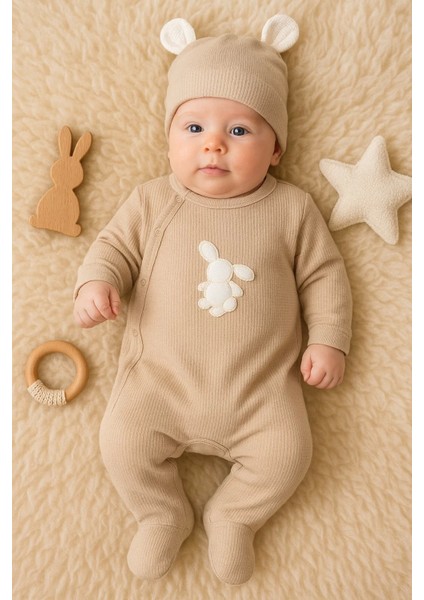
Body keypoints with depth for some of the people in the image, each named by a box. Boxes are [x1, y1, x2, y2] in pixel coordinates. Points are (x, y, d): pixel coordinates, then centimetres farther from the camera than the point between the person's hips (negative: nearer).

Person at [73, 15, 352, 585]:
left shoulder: (291, 207, 1)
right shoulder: (152, 201, 2)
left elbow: (323, 274, 6)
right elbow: (115, 244, 6)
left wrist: (328, 339, -2)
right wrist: (97, 281, -15)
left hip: (262, 384, 0)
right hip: (162, 378, 1)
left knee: (288, 453, -12)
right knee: (121, 438, -12)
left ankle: (232, 517, 20)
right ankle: (163, 513, 20)